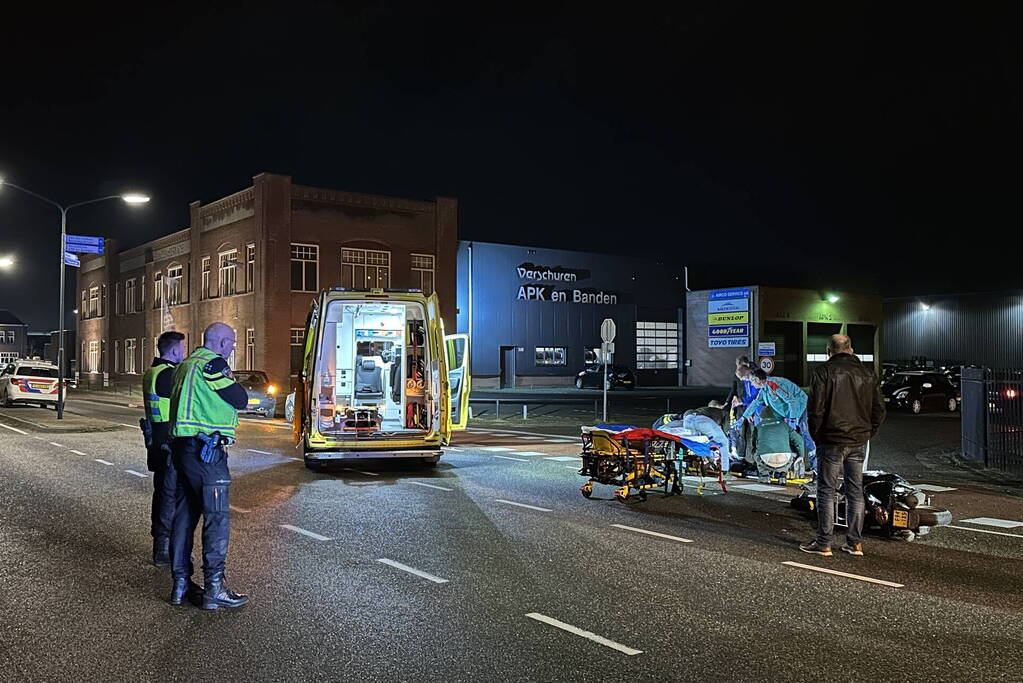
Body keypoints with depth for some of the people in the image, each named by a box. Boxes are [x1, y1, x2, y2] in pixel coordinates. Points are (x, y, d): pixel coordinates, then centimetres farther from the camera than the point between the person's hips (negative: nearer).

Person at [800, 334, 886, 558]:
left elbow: (816, 408, -13)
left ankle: (823, 544, 3)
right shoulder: (867, 374, 9)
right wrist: (867, 434, 15)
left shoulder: (823, 372, -8)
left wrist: (816, 435, -1)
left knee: (826, 492, 1)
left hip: (833, 441, -5)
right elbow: (879, 409, 10)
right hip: (859, 442, 5)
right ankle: (855, 543, 15)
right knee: (856, 492, 12)